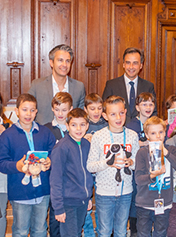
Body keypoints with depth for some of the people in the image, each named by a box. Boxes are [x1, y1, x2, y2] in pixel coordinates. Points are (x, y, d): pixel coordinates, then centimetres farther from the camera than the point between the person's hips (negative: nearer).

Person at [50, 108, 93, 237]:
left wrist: (88, 197, 15)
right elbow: (55, 179, -15)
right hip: (68, 201, -6)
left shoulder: (87, 145, 4)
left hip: (83, 201, 6)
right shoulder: (62, 147, -16)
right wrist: (58, 207, -16)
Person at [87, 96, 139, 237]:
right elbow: (90, 166, -9)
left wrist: (131, 162, -15)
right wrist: (108, 162, -24)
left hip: (126, 193, 2)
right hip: (104, 193, -2)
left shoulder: (133, 136, -2)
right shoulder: (98, 136, -10)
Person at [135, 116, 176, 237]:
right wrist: (152, 176, -30)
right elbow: (138, 179, -12)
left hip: (164, 203, 2)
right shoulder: (142, 152, -7)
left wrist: (165, 152, -21)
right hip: (145, 204, -2)